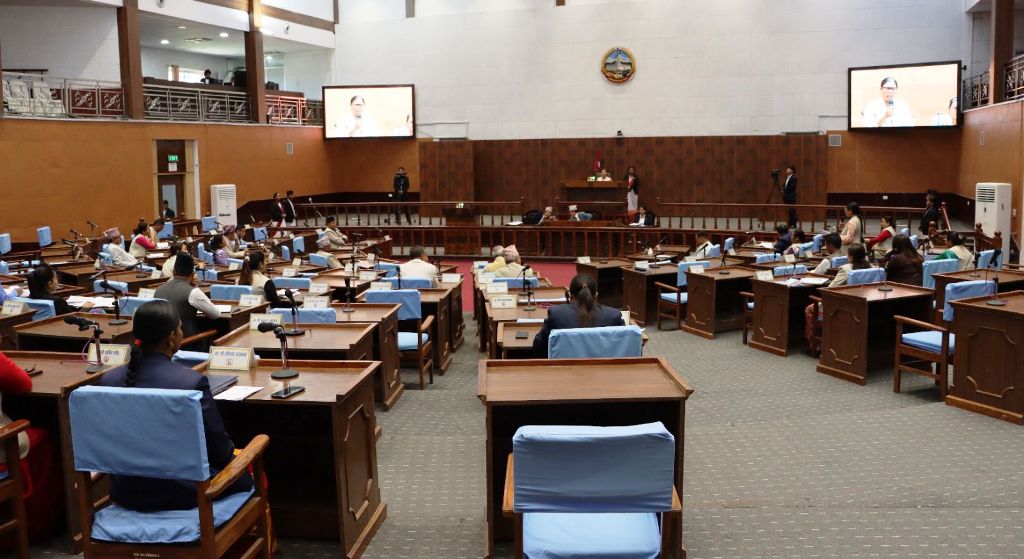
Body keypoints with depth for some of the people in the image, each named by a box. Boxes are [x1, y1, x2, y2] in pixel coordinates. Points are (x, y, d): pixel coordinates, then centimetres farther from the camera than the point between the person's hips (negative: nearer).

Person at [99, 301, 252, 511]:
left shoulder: (109, 380, -7)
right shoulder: (192, 382, -23)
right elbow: (220, 451, -13)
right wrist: (228, 454, 8)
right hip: (180, 494, -5)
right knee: (244, 476, 24)